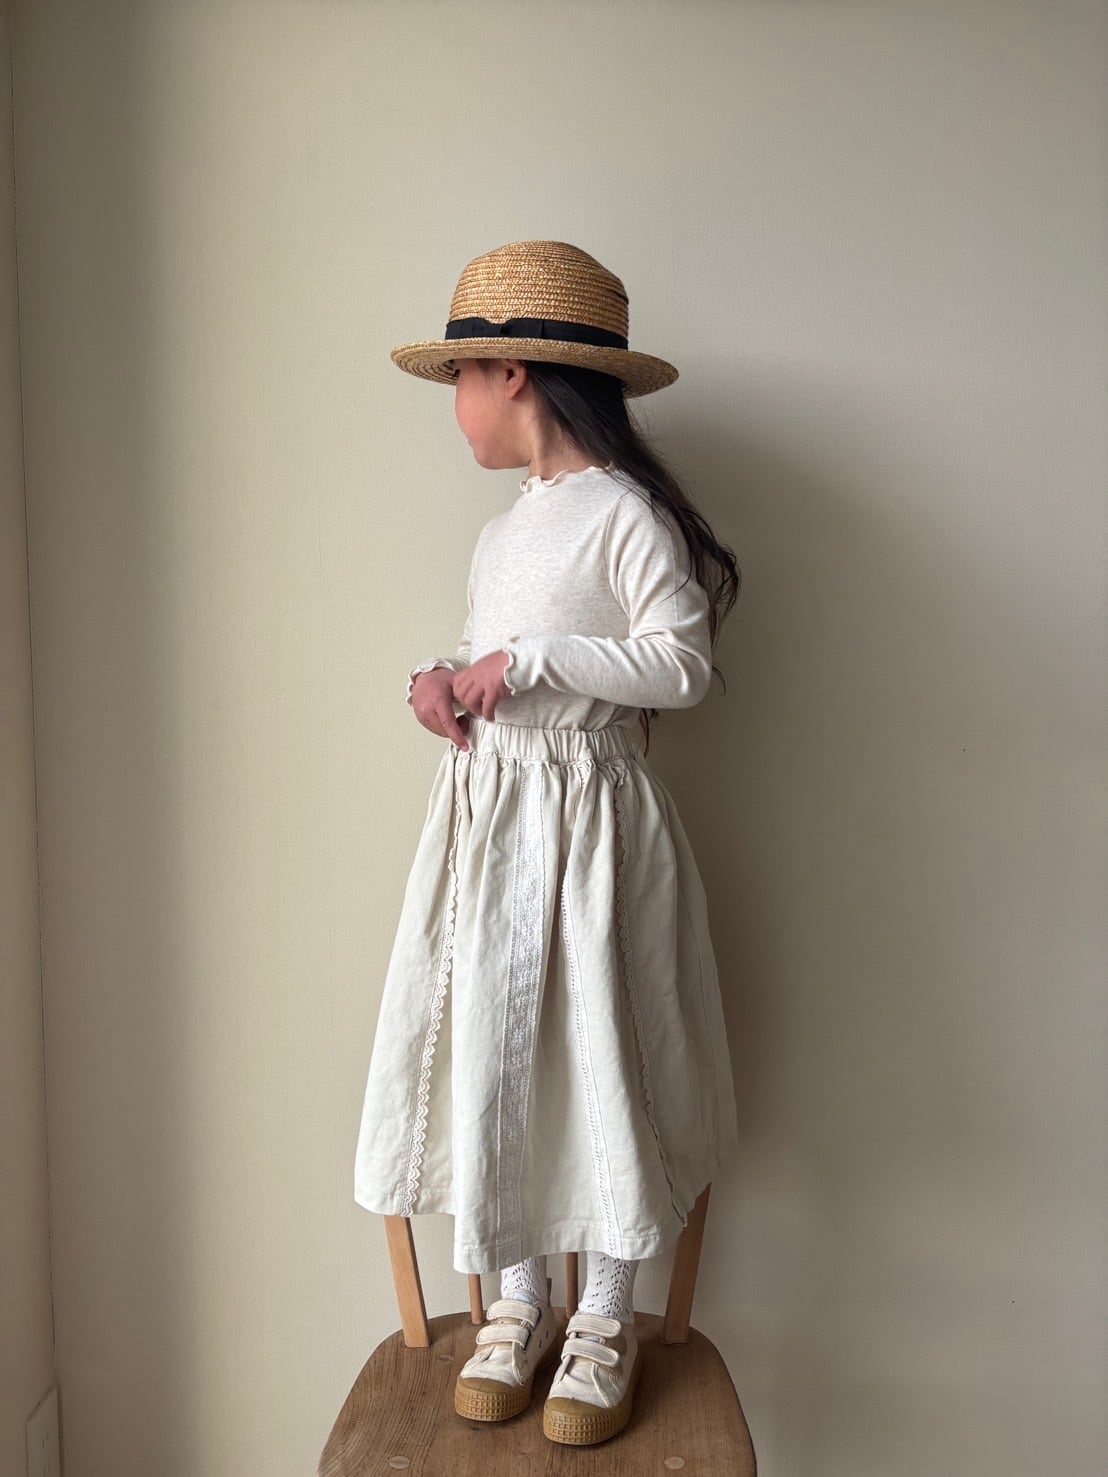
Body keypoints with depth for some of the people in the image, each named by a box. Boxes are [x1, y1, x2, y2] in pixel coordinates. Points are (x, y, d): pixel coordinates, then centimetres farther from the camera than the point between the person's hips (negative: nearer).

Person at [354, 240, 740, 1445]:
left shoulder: (623, 513, -10)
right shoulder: (498, 533, 16)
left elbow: (682, 663, -18)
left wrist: (527, 660, -19)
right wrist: (441, 676, 3)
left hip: (588, 818, -7)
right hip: (485, 814, 8)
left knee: (596, 1054, 1)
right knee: (488, 1051, 8)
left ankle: (605, 1323, 19)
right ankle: (519, 1304, 25)